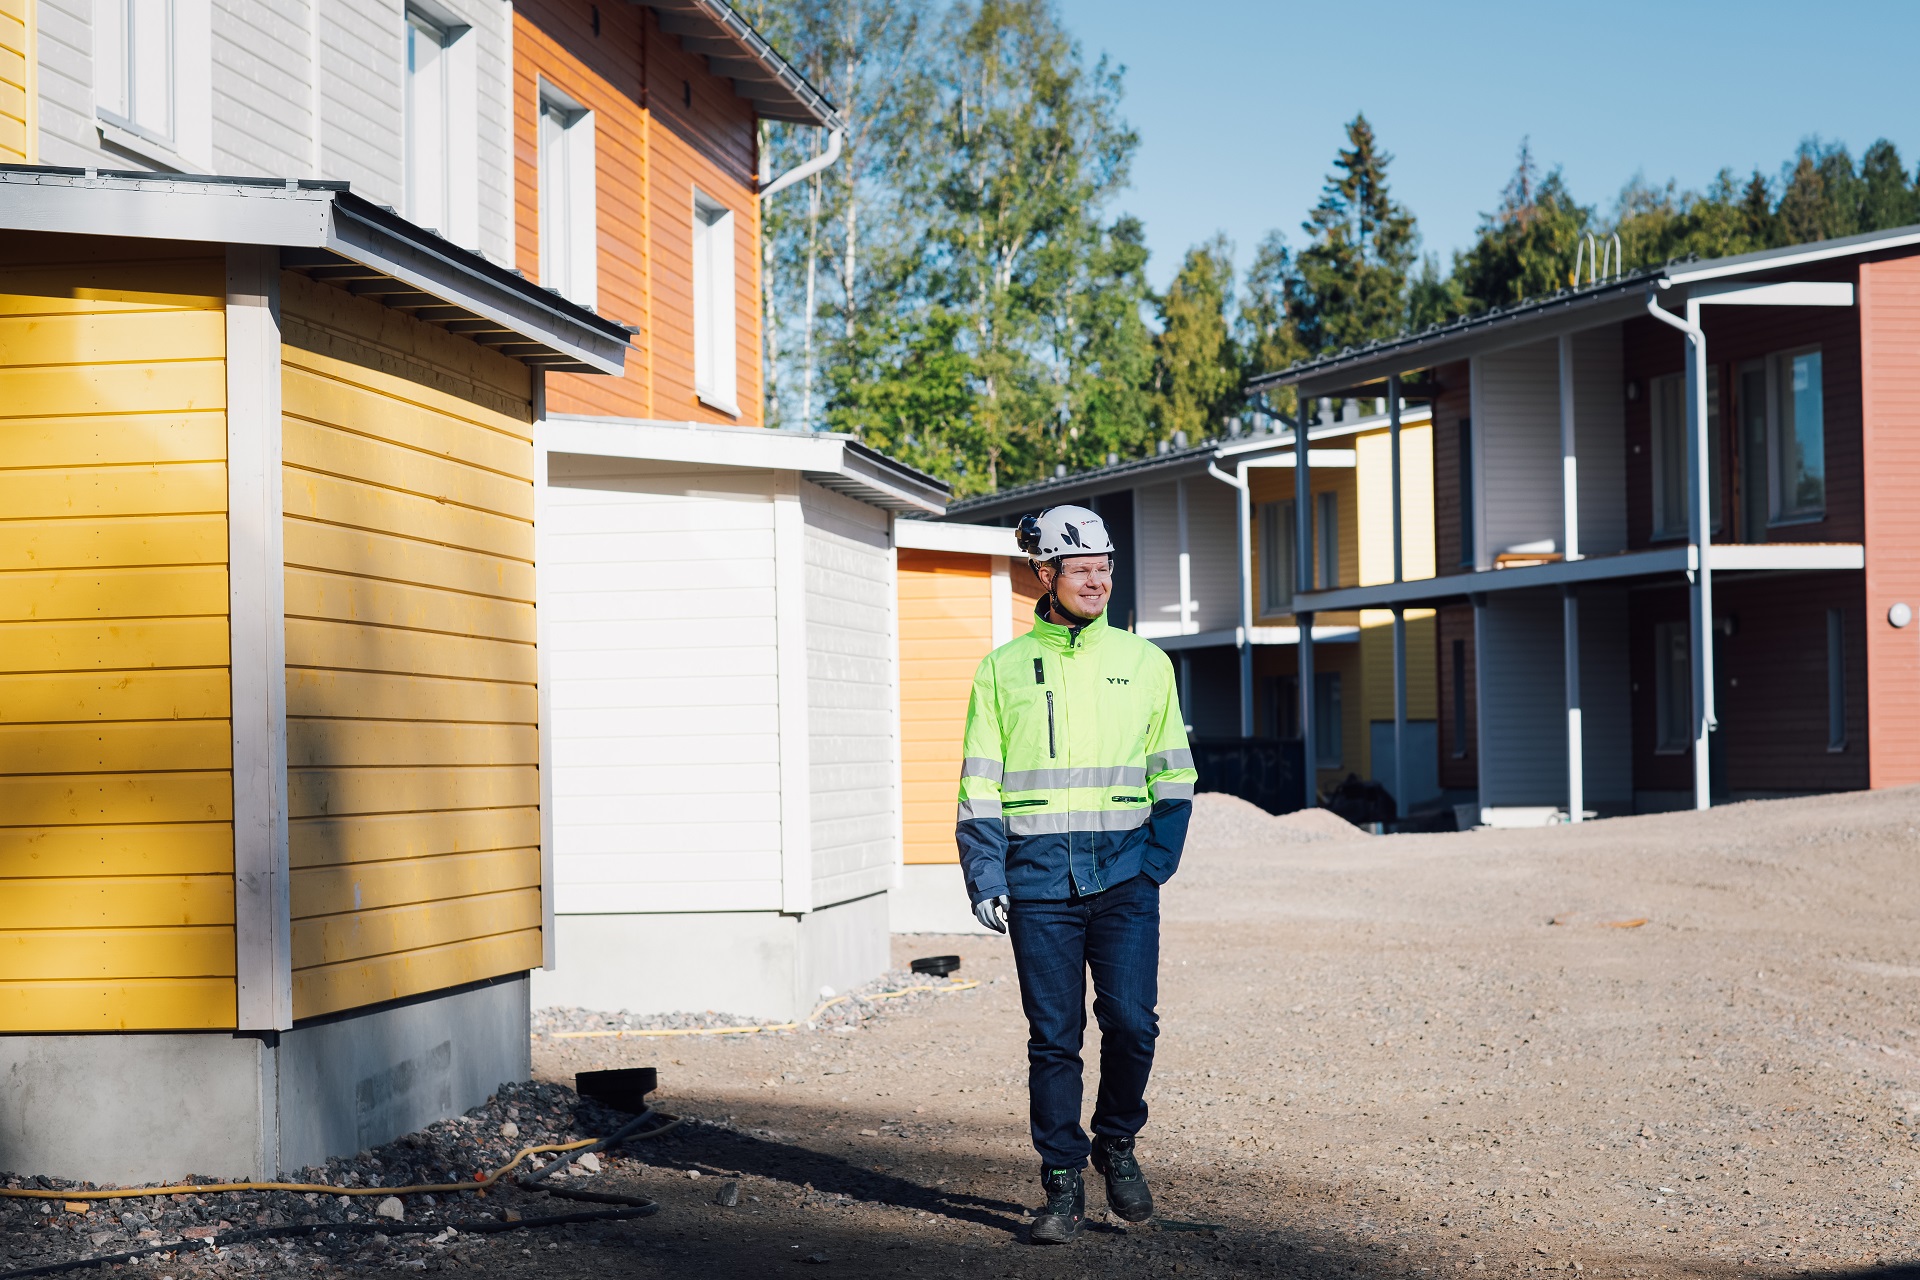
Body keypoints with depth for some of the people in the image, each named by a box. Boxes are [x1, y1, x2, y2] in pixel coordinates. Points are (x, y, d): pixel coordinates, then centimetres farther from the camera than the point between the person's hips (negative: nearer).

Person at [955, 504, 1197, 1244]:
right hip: (1038, 875, 0)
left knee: (1131, 1020, -9)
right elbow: (979, 785, 6)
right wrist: (985, 878, -4)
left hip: (1123, 873, 0)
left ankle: (1117, 1142, 18)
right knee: (1053, 1037, 2)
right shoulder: (1002, 670, 8)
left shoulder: (1144, 662, 10)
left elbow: (1173, 772, 13)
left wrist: (1158, 858, -1)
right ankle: (1062, 1186, 11)